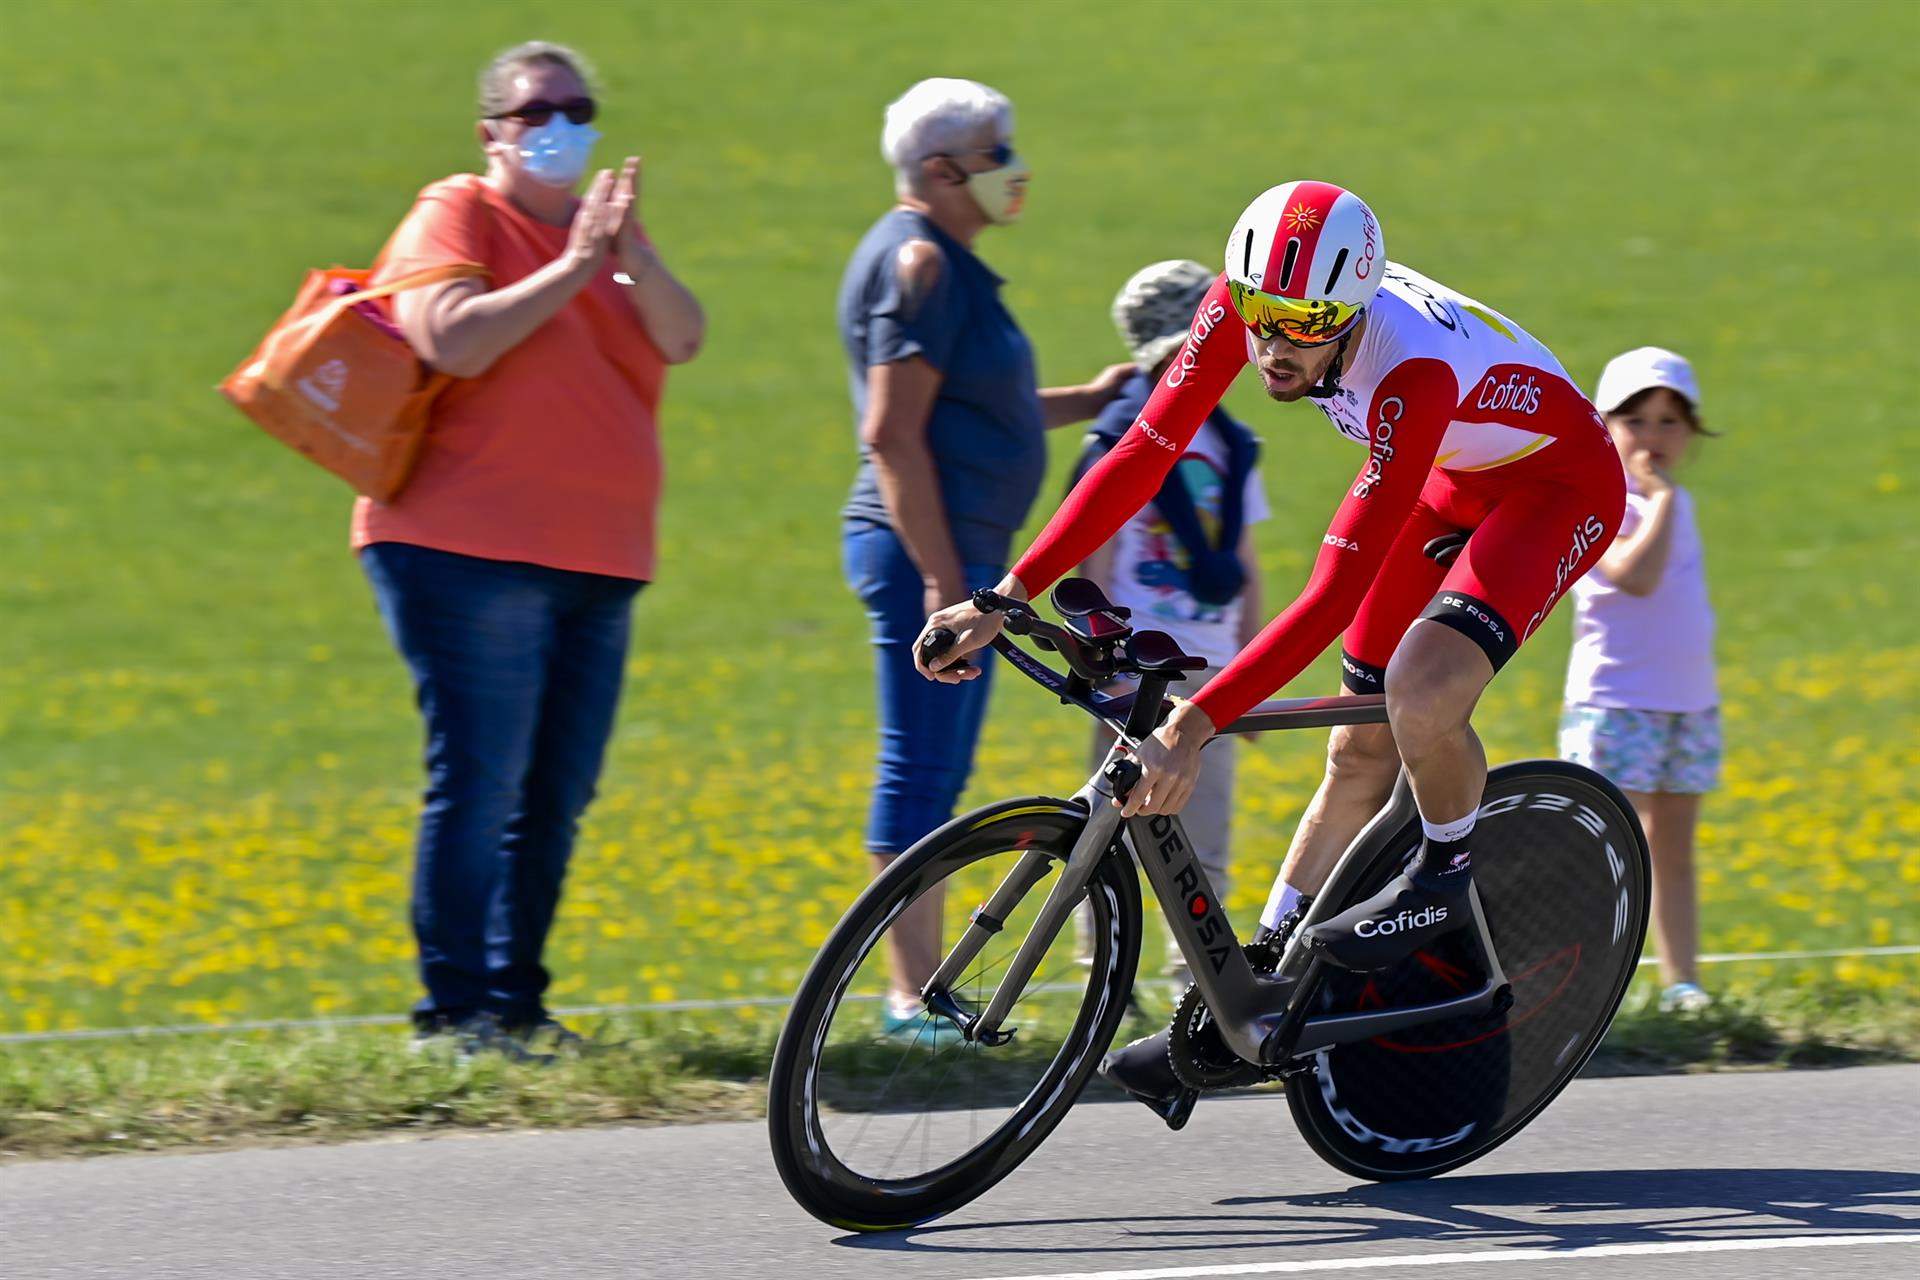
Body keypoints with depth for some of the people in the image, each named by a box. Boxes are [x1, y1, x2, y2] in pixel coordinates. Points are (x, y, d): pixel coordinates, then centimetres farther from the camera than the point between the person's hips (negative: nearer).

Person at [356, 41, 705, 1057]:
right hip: (470, 556, -8)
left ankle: (517, 1003, 14)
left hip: (593, 570, 8)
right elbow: (452, 343, -19)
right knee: (478, 788, -11)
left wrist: (631, 252, -14)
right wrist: (576, 268, -16)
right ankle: (453, 1011, -8)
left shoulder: (595, 234, 19)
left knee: (556, 800, 8)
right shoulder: (456, 218, -2)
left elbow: (682, 340, 3)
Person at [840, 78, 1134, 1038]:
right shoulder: (917, 263, -13)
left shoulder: (945, 265, 19)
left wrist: (1088, 401, 24)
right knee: (920, 770, -9)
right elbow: (893, 433, -20)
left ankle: (923, 990, 16)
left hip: (960, 553, 11)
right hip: (926, 551, -11)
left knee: (936, 776, 12)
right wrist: (941, 578, -24)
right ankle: (915, 996, -8)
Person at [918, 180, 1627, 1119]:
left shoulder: (1411, 372, -41)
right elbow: (1144, 455, -17)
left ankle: (1449, 870, -1)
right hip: (1447, 477, 7)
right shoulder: (1243, 305, -24)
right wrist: (1007, 596, -24)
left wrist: (1196, 725, -47)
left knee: (1421, 685, -30)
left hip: (1558, 484, -7)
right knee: (1359, 751, 5)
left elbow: (1337, 594, -42)